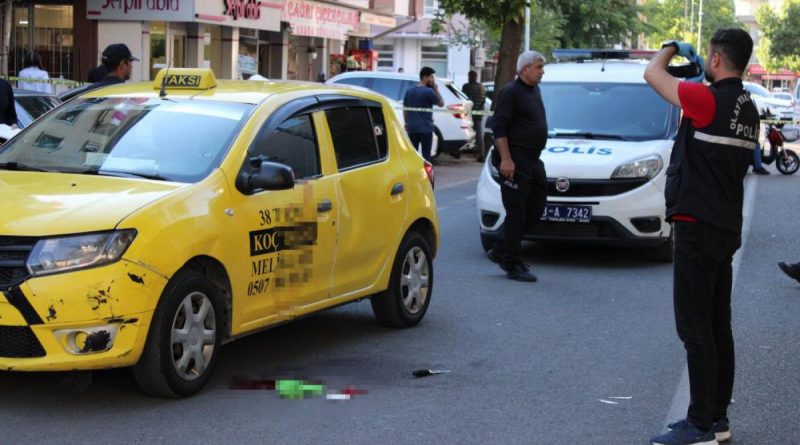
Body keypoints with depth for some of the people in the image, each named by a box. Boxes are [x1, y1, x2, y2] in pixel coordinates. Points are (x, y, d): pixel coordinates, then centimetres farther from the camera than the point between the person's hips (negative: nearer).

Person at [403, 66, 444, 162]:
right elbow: (441, 103, 0)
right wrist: (436, 89, 4)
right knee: (426, 154, -2)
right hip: (425, 128, -6)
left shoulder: (409, 91, 8)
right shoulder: (429, 91, -11)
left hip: (412, 127, 6)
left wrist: (406, 123, 20)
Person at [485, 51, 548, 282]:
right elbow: (499, 126, -16)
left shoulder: (534, 90, 17)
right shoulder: (511, 92, -11)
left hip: (533, 161, 9)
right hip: (515, 163, -9)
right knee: (516, 214, -5)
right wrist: (505, 159, -22)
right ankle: (513, 265, 2)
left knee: (535, 209, 11)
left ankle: (501, 250, 20)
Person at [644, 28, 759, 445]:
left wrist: (672, 48, 13)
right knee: (718, 327, 14)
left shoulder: (708, 100, -17)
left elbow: (652, 74, -6)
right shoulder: (746, 108, 9)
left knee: (695, 328, -6)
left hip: (697, 227, -9)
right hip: (726, 227, 9)